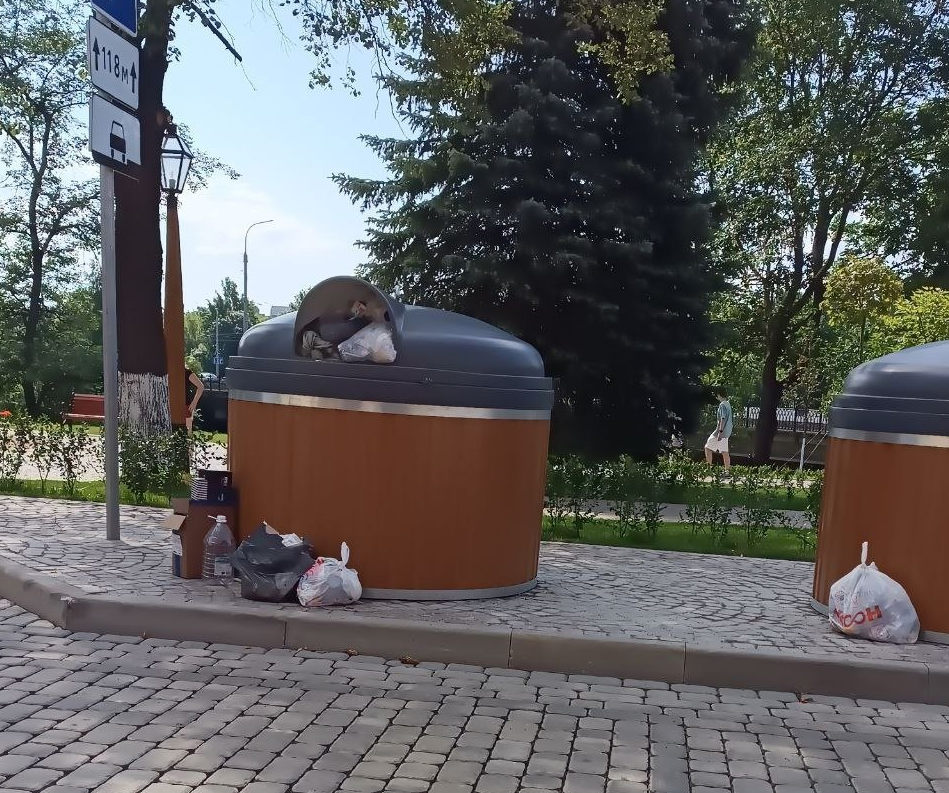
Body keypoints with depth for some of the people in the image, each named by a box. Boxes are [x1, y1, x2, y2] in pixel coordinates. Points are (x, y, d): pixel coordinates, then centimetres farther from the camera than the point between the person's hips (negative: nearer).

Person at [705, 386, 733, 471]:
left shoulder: (722, 405, -16)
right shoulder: (728, 403, 13)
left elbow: (723, 419, -22)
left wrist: (720, 432, -24)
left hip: (721, 431, -9)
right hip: (727, 432, 9)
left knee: (708, 447, -1)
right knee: (724, 451, 10)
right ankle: (727, 470, 10)